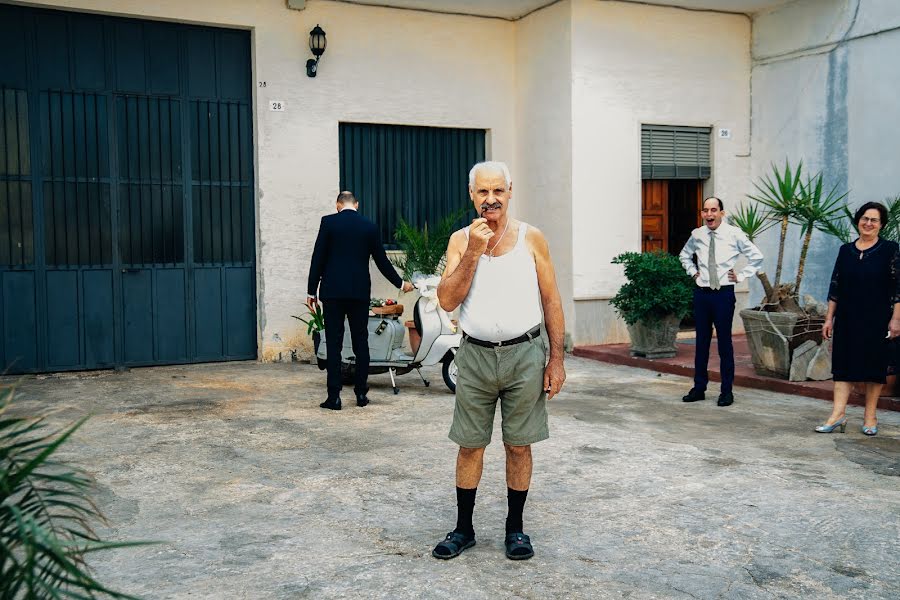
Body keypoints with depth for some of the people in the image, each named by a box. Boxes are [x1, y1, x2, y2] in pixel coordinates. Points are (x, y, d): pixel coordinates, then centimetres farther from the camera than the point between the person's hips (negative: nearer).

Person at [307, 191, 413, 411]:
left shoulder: (328, 222, -1)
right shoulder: (370, 226, 6)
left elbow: (318, 258, -3)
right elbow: (382, 261, 10)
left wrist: (311, 291, 3)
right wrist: (400, 283, 24)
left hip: (333, 291, -2)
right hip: (360, 291, 2)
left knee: (334, 344, 0)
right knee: (361, 343, 9)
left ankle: (334, 397, -2)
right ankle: (361, 393, 12)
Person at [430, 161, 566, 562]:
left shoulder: (531, 239, 0)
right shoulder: (461, 241, 2)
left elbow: (551, 301, 2)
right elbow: (447, 301, -8)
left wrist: (557, 359, -2)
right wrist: (473, 252, -17)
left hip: (524, 354, -1)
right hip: (475, 354, 1)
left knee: (518, 446, 7)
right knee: (470, 446, 7)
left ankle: (515, 528, 22)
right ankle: (463, 528, 21)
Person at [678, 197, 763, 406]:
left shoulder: (734, 234, -4)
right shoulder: (697, 235, 5)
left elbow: (757, 257, 4)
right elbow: (684, 255, 25)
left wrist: (740, 275, -2)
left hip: (724, 293, -3)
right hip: (701, 293, 3)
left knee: (724, 342, 0)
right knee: (701, 341, 8)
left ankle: (726, 391, 9)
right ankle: (699, 388, 17)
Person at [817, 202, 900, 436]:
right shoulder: (845, 250, 7)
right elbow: (835, 287, 8)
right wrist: (829, 318, 6)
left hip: (876, 320, -3)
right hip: (847, 319, 3)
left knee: (874, 365, 5)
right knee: (843, 364, -1)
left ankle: (870, 417, 15)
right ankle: (838, 414, -1)